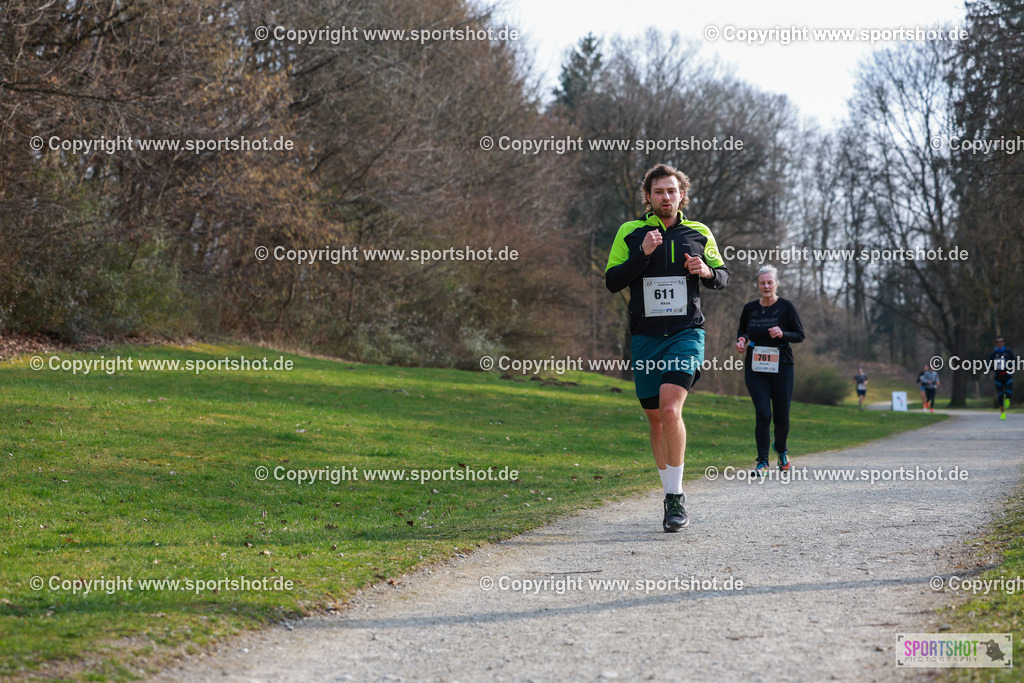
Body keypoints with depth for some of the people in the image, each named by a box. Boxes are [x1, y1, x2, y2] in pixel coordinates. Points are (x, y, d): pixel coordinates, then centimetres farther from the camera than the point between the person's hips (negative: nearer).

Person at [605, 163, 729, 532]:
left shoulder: (699, 233, 8)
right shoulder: (630, 232, 6)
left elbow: (723, 276, 17)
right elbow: (611, 280, 0)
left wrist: (707, 271, -6)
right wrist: (641, 255, -14)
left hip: (686, 333, -2)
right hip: (645, 336, 2)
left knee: (671, 409, -20)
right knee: (655, 418, 7)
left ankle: (676, 496, -12)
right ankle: (671, 495, 21)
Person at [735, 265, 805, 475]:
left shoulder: (786, 307, -3)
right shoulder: (750, 308, 4)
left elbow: (800, 335, -1)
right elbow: (742, 328, 21)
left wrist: (782, 334, -20)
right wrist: (741, 340, -1)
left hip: (781, 367, -1)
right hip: (755, 369, 1)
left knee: (782, 417, 5)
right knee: (763, 414, -13)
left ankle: (781, 450, 36)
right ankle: (762, 462, -5)